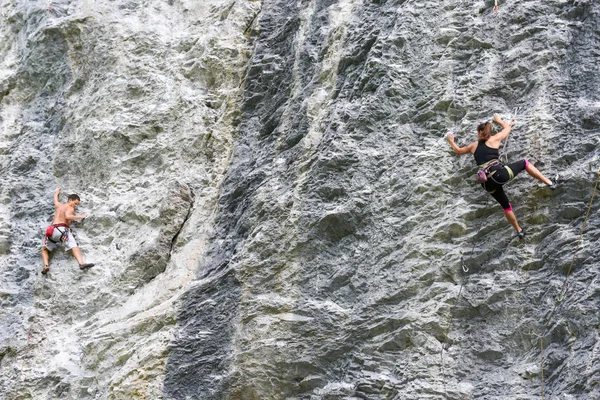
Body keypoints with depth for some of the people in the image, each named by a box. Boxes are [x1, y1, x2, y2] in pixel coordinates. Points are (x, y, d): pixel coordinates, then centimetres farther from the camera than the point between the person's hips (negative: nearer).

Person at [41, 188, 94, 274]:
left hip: (52, 229, 6)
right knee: (73, 247, -22)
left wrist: (57, 192, 73)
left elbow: (55, 199, 52)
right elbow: (68, 216, -15)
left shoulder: (58, 205, 28)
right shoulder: (70, 208, 7)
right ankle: (81, 263, -46)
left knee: (45, 249, 20)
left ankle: (46, 265, -7)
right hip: (63, 229, -6)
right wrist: (80, 217, -4)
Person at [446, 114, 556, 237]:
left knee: (506, 206, 22)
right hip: (500, 174, -3)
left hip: (488, 184, 3)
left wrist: (451, 141, 53)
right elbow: (508, 127, 29)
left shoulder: (473, 146, 17)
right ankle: (550, 183, 15)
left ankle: (519, 231, 32)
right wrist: (499, 121, 49)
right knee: (524, 163, 20)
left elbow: (458, 151, 36)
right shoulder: (494, 139, 10)